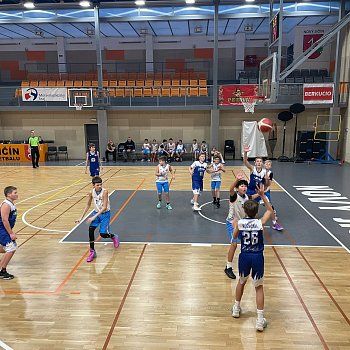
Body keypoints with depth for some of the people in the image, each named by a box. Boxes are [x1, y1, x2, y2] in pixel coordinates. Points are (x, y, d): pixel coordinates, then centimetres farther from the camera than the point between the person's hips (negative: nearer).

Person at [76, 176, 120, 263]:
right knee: (91, 229, -19)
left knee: (103, 234, -11)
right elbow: (88, 205, 7)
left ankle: (114, 237, 26)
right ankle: (92, 251, -5)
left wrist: (94, 217, -30)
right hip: (96, 212, 4)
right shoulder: (91, 193, -8)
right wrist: (82, 217, 5)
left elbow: (104, 207, -25)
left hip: (105, 213, -4)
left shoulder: (104, 192, -22)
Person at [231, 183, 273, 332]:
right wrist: (262, 195, 6)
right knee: (259, 287, 10)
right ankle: (260, 320, 11)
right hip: (257, 257, -1)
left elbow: (234, 236, 11)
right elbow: (270, 210, 9)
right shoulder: (260, 222, -10)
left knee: (241, 282, 24)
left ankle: (236, 308, 41)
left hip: (244, 256, 1)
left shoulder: (239, 223, -7)